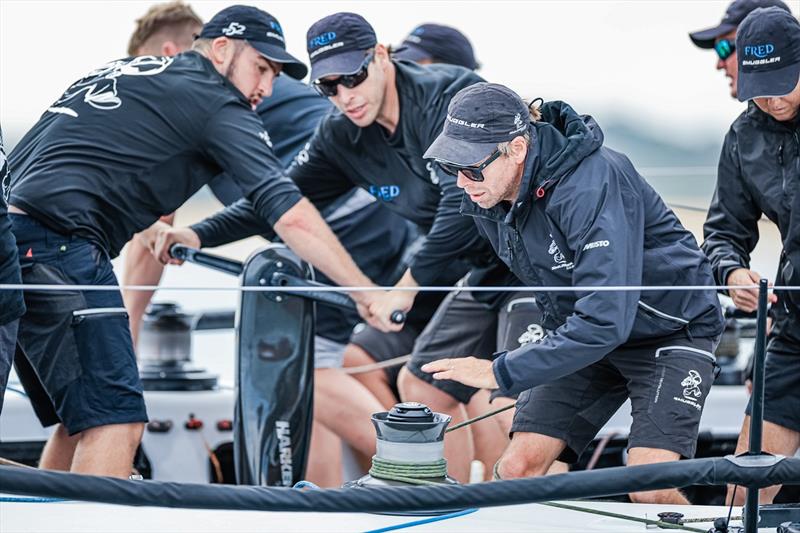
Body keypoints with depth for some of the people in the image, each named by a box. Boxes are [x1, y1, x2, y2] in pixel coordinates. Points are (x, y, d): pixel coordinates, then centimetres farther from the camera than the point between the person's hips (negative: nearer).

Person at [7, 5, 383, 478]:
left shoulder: (120, 70, 26)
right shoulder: (219, 107, 1)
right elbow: (292, 216, -7)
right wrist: (367, 294, -5)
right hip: (60, 248, -9)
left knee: (82, 422, 16)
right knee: (116, 423, -14)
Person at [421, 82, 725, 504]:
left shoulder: (591, 183, -33)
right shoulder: (486, 198, -8)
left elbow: (605, 318, -39)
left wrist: (502, 373, -36)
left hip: (669, 327, -7)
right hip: (581, 333, 7)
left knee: (649, 490, -22)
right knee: (517, 467, -10)